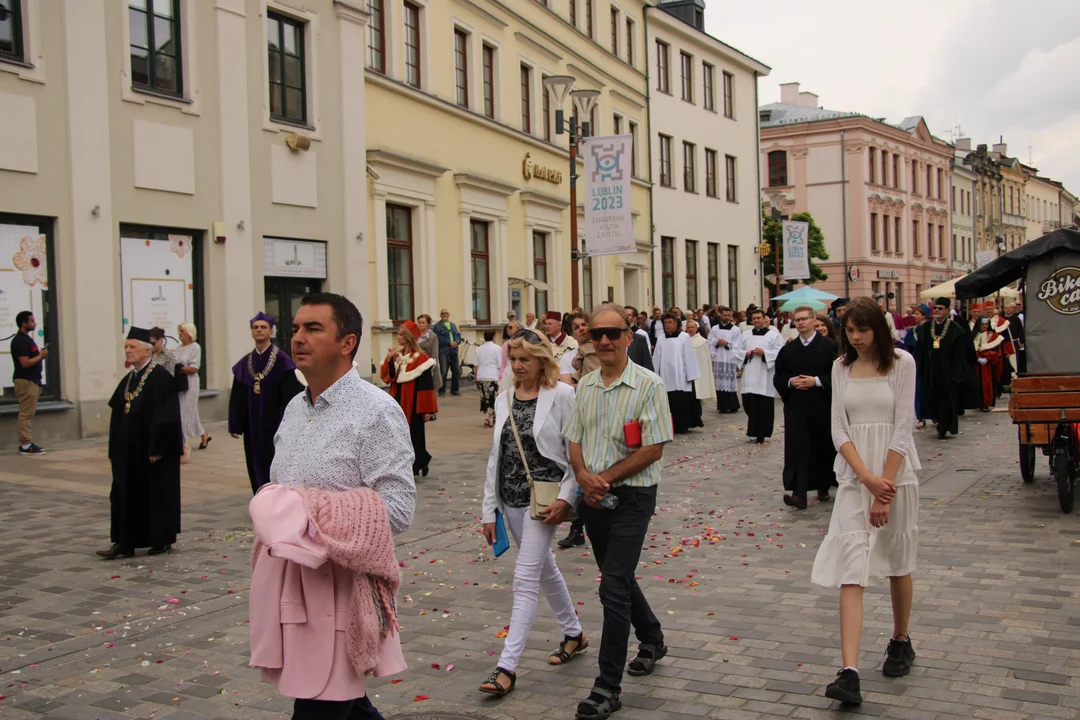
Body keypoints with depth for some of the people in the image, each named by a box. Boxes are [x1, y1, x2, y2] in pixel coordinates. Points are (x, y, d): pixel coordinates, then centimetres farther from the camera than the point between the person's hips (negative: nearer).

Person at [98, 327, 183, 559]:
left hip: (153, 452, -8)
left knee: (158, 494, 4)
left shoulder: (161, 378, -14)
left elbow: (166, 416, -19)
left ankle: (163, 539, 16)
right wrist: (114, 450, 12)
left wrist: (157, 448, -21)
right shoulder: (128, 380, 11)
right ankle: (125, 542, 12)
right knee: (126, 495, 7)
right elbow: (117, 416, 14)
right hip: (129, 452, 8)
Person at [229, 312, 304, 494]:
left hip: (274, 424, -5)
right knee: (257, 466, 9)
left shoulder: (282, 361, -7)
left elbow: (289, 396, -10)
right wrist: (235, 426, 7)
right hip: (252, 426, 5)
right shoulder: (244, 364, 8)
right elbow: (237, 398, 10)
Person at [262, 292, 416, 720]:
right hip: (293, 577, 8)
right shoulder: (295, 409, 13)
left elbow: (398, 510, -18)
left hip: (343, 583, -7)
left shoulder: (376, 411, -12)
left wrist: (313, 515, -20)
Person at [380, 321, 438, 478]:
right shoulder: (396, 355, 6)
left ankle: (418, 464, 14)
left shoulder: (420, 358, -12)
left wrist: (426, 409, -13)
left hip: (413, 403, -6)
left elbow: (426, 385, -12)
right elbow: (386, 377, -1)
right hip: (398, 401, 6)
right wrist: (388, 359, -14)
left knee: (414, 435, 2)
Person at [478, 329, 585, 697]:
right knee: (544, 569, 19)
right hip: (511, 498, 7)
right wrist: (489, 510, 9)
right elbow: (496, 455, 10)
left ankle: (507, 666, -5)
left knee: (525, 578, -8)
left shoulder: (562, 396, -10)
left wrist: (565, 498, -18)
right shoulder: (504, 399, 7)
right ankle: (574, 634, 38)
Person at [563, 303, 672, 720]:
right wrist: (584, 475, -9)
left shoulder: (648, 385, -11)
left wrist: (606, 477, -15)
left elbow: (654, 448, -14)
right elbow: (575, 440, 11)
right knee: (618, 576, 20)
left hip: (632, 495, -7)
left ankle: (608, 687, -2)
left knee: (614, 586, -10)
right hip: (594, 497, 7)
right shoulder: (585, 386, 8)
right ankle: (652, 639, 44)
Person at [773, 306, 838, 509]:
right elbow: (778, 377, 10)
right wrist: (790, 382, -9)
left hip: (822, 406, -1)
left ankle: (823, 487, 29)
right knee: (797, 449, -8)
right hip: (795, 407, 2)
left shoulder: (829, 346, -2)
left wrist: (816, 381, -17)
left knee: (823, 448, 10)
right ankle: (799, 494, -14)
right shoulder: (788, 349, 8)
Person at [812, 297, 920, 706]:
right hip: (853, 475, 2)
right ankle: (849, 672, -15)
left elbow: (903, 428, -8)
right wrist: (867, 478, -12)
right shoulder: (841, 367, 6)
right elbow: (839, 429, 1)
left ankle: (901, 642, 37)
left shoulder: (901, 363, -4)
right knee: (851, 567, -9)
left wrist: (884, 488, -13)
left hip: (895, 473, -1)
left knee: (898, 562, 13)